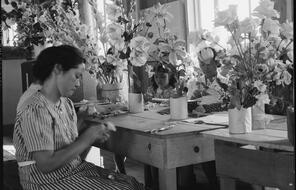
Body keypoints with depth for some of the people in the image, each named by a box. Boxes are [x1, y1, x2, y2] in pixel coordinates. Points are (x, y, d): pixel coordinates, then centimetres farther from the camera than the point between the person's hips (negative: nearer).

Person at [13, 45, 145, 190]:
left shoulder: (66, 103, 7)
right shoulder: (35, 111, -20)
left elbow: (71, 146, 11)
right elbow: (46, 165, -24)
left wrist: (93, 135, -7)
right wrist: (86, 139, -19)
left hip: (76, 169, 8)